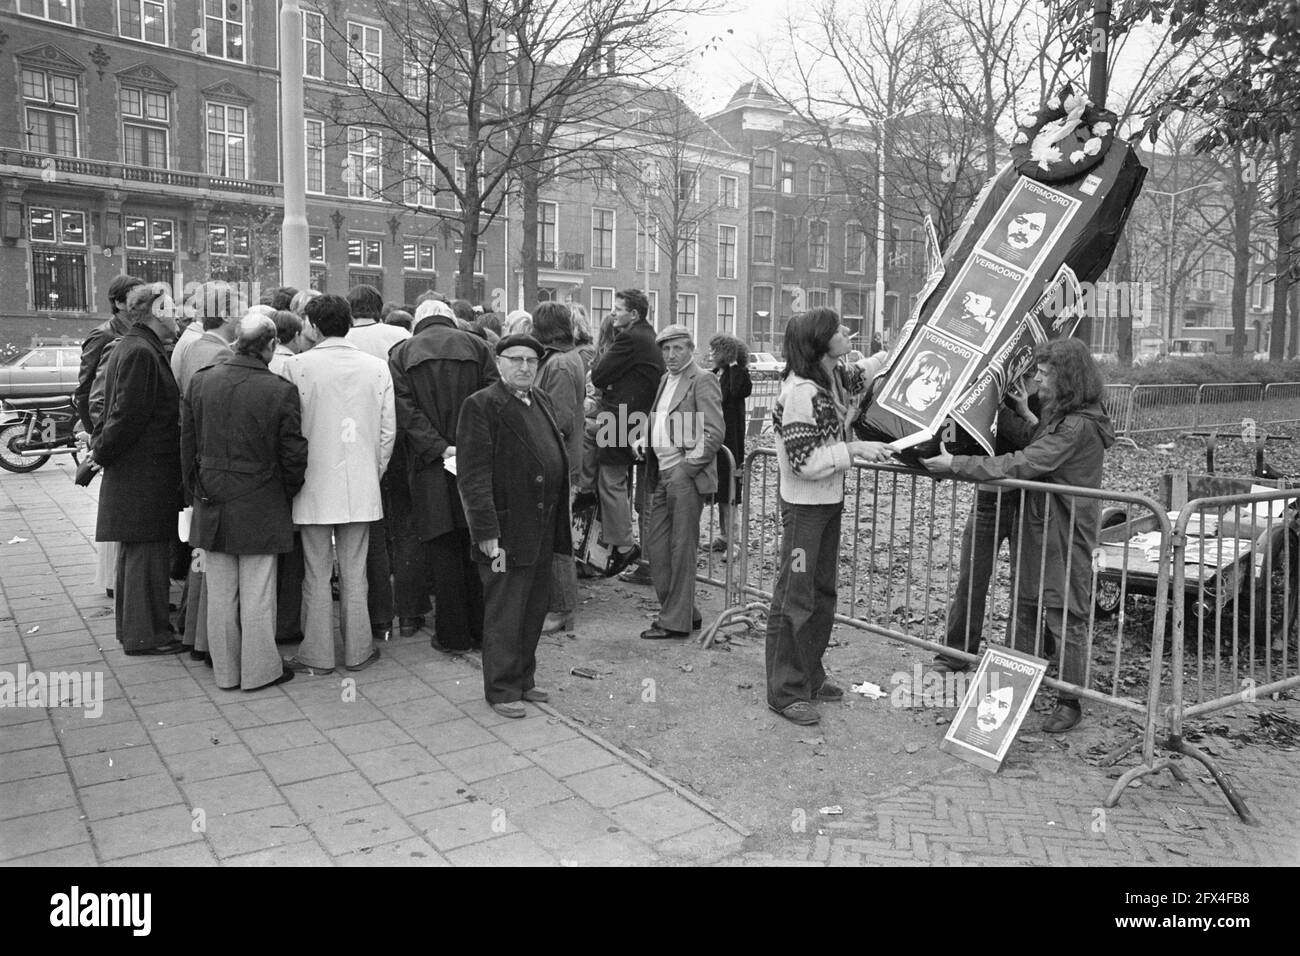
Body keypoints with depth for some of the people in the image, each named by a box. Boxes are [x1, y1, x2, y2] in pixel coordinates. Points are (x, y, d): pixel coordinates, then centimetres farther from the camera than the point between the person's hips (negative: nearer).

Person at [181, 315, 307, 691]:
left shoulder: (200, 381, -2)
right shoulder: (281, 391, -14)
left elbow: (187, 444, 6)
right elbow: (293, 455, -9)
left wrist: (195, 489, 17)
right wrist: (288, 492, 9)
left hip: (211, 504, 4)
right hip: (259, 508, -4)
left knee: (220, 593, 13)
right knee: (257, 593, 6)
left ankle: (225, 670, 24)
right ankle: (260, 670, 17)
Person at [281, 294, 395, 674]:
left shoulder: (297, 366, -9)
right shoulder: (377, 367, -1)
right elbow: (388, 430, 2)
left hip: (314, 486, -2)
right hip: (361, 487, 2)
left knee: (316, 575, 7)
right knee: (354, 574, 12)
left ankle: (317, 655, 16)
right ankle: (358, 650, 19)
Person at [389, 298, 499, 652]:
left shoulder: (401, 353, 6)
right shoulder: (475, 345, 5)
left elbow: (405, 410, -7)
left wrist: (439, 448, -11)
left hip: (430, 468, 0)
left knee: (444, 552, 6)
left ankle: (452, 634, 12)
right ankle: (482, 630, 17)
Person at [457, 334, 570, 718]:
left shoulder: (542, 401, 13)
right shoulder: (481, 405, -11)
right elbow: (474, 477, -16)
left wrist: (559, 520, 13)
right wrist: (487, 534, -20)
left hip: (544, 526, 8)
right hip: (508, 528, -8)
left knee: (535, 609, 17)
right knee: (505, 613, 2)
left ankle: (523, 680, 31)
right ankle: (501, 690, 15)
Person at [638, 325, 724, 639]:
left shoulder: (702, 381, -8)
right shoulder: (666, 380, 19)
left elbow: (715, 432, -14)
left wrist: (686, 468, -15)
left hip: (686, 476, -9)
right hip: (663, 475, 9)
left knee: (681, 549, -2)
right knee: (656, 545, 10)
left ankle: (677, 621, 7)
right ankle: (680, 611, 22)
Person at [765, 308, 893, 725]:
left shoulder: (833, 381, 6)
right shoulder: (799, 392, -22)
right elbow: (804, 462, -23)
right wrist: (854, 449, -21)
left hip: (831, 502, 10)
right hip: (804, 506, -10)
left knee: (822, 594, 17)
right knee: (794, 598, -2)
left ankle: (810, 676, 30)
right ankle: (785, 691, 8)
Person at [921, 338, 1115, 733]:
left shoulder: (1078, 426, -21)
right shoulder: (1060, 417, 12)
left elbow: (1021, 465, -26)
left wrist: (955, 464, -25)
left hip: (1065, 538, -10)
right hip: (1038, 530, 10)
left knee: (1066, 620, 1)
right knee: (1024, 611, 16)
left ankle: (1071, 703, 15)